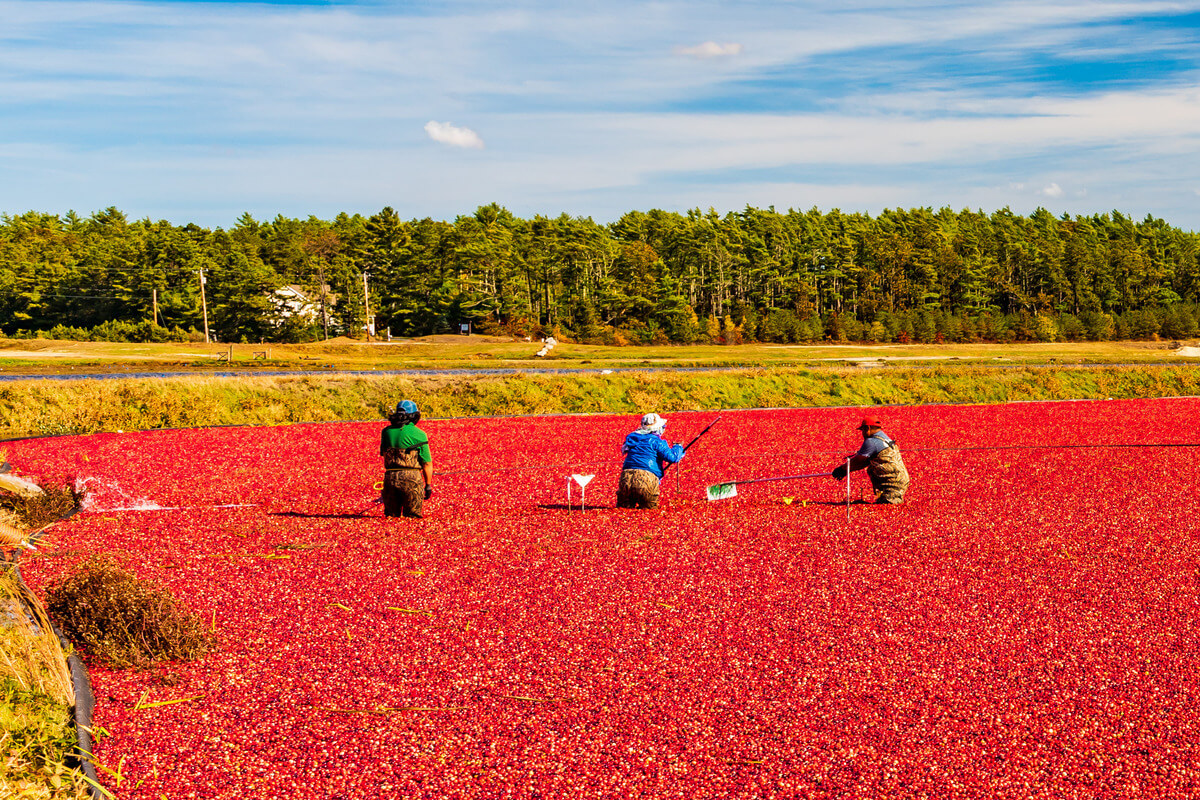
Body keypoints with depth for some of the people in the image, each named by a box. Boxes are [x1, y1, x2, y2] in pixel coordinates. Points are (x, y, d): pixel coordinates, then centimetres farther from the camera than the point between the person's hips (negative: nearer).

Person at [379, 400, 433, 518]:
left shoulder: (386, 431, 6)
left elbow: (383, 454, 18)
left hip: (390, 477, 3)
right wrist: (428, 485, 5)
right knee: (413, 517, 4)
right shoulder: (418, 434, -5)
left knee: (391, 516, 13)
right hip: (412, 478, -3)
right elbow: (427, 463, -3)